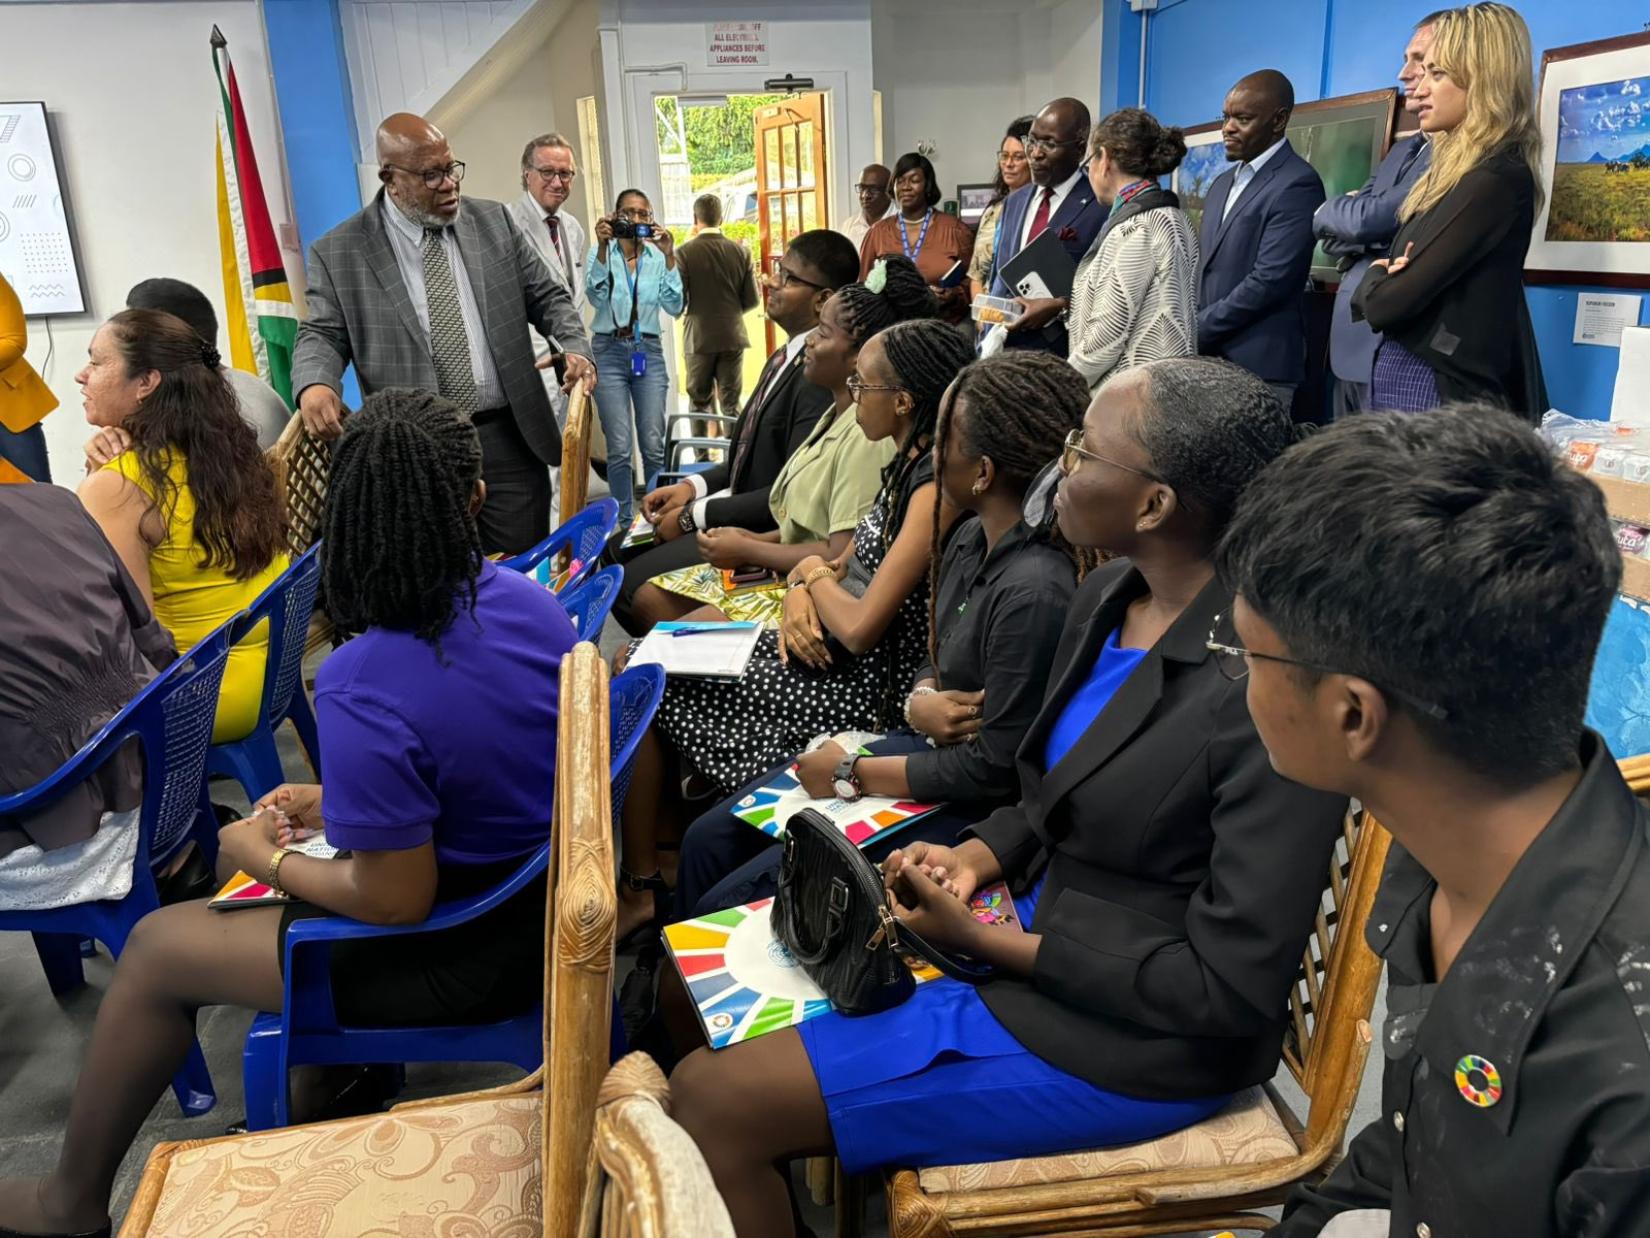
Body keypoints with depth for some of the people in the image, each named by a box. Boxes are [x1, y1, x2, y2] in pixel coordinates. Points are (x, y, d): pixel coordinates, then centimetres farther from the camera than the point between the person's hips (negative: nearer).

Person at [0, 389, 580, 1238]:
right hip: (551, 897, 7)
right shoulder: (530, 600, -9)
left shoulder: (361, 688, -31)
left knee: (156, 947, 13)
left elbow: (396, 900, -23)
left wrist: (266, 859, -6)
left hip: (468, 955, -7)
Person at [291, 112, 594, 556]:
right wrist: (314, 385, -20)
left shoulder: (493, 222, 8)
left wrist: (576, 348, -6)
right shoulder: (339, 252, 1)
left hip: (509, 440, 2)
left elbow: (547, 296, 13)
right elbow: (323, 334, 3)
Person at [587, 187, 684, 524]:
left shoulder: (658, 257, 5)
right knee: (620, 448, -2)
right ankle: (625, 522, 9)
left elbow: (674, 307, -6)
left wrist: (669, 257, -15)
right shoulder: (601, 252, 2)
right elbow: (596, 297, -15)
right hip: (610, 351, -1)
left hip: (649, 351, 1)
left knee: (654, 445, -1)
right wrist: (603, 248, -23)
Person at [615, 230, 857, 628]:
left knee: (631, 586, -14)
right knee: (616, 554, 9)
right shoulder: (787, 356, 9)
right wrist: (693, 486, 2)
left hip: (767, 533, -10)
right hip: (737, 512, 10)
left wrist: (694, 516, -16)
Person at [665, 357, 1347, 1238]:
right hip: (1038, 933, 8)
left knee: (713, 1101, -11)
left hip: (1132, 1038, -8)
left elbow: (1231, 988, -22)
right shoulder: (1110, 594, 0)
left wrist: (988, 944, -19)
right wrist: (972, 860, -6)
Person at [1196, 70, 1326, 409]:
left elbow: (1268, 282, -18)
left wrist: (1195, 334, -13)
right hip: (1208, 356, 8)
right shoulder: (1223, 184, 18)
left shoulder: (1297, 184, -9)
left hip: (1259, 365, -7)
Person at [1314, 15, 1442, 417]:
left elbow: (1368, 220, -16)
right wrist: (1368, 246, -9)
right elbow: (1332, 234, 13)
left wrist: (1328, 212, 5)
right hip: (1349, 344, 9)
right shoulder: (1402, 150, 19)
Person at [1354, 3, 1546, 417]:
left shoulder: (1496, 179, -14)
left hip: (1442, 391, -9)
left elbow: (1386, 303, -18)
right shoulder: (1455, 172, 15)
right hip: (1399, 380, 9)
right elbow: (1375, 299, 12)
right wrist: (1383, 278, -9)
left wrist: (1374, 279, 3)